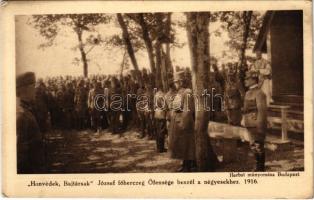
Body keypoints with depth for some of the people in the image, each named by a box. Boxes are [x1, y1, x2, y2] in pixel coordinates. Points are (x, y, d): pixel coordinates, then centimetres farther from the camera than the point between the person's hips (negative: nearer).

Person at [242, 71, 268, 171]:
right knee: (254, 147, 14)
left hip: (257, 125, -9)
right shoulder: (248, 93, 16)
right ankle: (258, 168, 23)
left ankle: (260, 169, 2)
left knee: (258, 147, -5)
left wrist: (260, 127, -21)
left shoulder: (259, 93, -13)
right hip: (250, 125, 9)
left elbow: (262, 110, -18)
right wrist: (245, 123, 20)